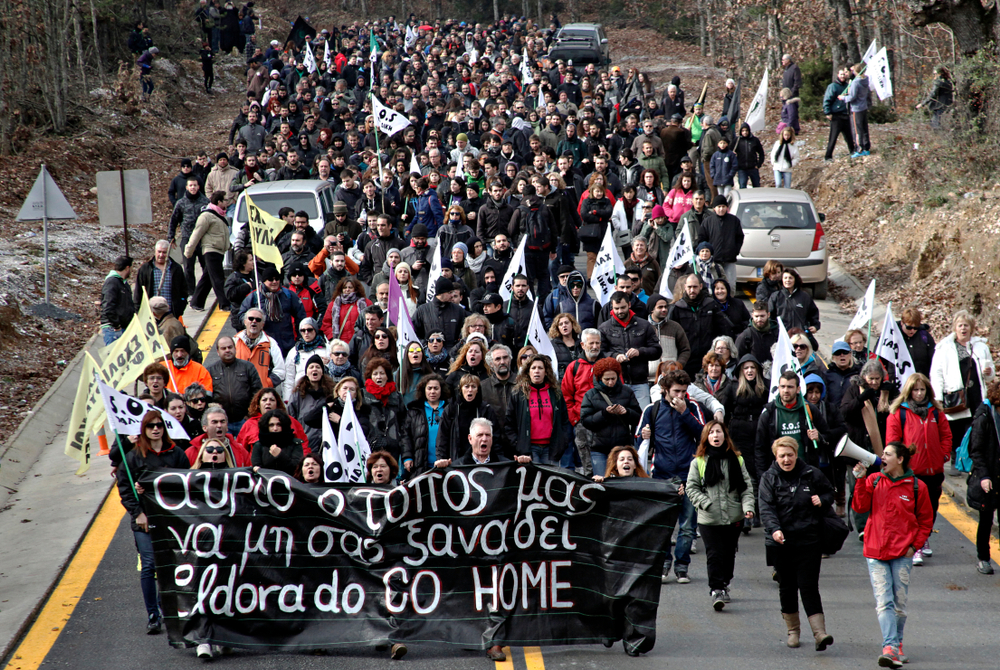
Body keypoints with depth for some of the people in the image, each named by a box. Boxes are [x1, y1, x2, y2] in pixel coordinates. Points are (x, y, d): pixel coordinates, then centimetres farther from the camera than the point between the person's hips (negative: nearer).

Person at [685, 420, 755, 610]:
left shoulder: (736, 460, 7)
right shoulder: (698, 462, 1)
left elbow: (746, 486, 7)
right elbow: (691, 488, 0)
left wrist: (748, 506, -8)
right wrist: (706, 503, -11)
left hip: (733, 518, 2)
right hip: (709, 520, -2)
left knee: (729, 553, 10)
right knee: (715, 555, -9)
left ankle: (724, 584, 28)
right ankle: (716, 590, -7)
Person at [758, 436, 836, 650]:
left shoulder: (811, 475, 1)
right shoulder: (769, 478, -1)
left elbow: (830, 493, 17)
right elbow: (766, 508, -12)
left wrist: (822, 500, -7)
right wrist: (774, 529, -29)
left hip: (808, 542, -1)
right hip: (781, 542, 1)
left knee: (809, 586, -8)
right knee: (787, 587, 10)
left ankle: (819, 632, -12)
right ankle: (793, 630, 25)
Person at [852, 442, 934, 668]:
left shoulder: (916, 487, 1)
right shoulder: (874, 481, 6)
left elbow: (926, 520, 8)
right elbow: (860, 507, -4)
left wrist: (915, 545, -1)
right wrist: (861, 481, -12)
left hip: (902, 554, -1)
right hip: (876, 552, 1)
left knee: (900, 603, 6)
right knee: (884, 602, -9)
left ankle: (897, 643, 26)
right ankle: (889, 648, -16)